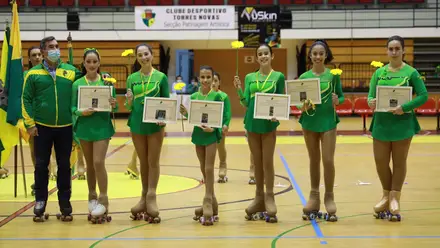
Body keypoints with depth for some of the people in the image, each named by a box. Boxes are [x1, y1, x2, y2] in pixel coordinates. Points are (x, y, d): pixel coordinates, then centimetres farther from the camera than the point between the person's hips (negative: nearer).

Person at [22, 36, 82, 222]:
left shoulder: (71, 72, 3)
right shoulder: (33, 74, 0)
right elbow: (26, 99, -1)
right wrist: (29, 124, -7)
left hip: (65, 128, 1)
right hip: (42, 127, -1)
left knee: (64, 166, 7)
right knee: (41, 166, 5)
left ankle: (65, 205, 16)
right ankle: (40, 204, 14)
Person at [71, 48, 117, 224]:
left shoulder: (107, 82, -2)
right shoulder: (77, 84, 0)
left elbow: (114, 107, 1)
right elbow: (73, 107, 0)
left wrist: (113, 105, -21)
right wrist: (81, 112, -20)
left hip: (102, 126, -2)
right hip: (85, 126, 2)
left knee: (99, 162, -11)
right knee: (89, 164, 12)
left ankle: (103, 201, -4)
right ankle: (92, 198, 24)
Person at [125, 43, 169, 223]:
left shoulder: (161, 77, -2)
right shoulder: (132, 78, 3)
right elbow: (129, 107, 5)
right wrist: (129, 101, -18)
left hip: (155, 124, -2)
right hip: (137, 124, 2)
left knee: (153, 161, 3)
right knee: (143, 162, 12)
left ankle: (151, 198, 8)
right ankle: (145, 196, 21)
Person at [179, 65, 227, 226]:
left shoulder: (216, 96, -8)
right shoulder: (194, 96, 5)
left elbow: (223, 117, -10)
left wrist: (213, 128, -25)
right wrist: (186, 114, -11)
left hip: (211, 134, -5)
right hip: (198, 134, 5)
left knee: (209, 169, -8)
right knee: (203, 170, 12)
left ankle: (208, 205, -4)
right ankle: (211, 205, 23)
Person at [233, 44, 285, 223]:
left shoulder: (278, 76, 0)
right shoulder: (250, 77, 8)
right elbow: (246, 103, 4)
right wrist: (238, 89, -11)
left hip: (269, 123, -3)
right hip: (252, 122, 3)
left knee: (267, 162, -1)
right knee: (257, 162, 10)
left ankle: (269, 198, 7)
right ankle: (259, 198, 18)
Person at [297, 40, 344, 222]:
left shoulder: (333, 75, -1)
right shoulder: (304, 77, 2)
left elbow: (341, 96, 3)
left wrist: (337, 101, -19)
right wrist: (303, 106, -18)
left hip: (328, 121, -2)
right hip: (309, 121, 2)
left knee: (328, 161, -5)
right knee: (314, 161, 11)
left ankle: (329, 197, 7)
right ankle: (314, 196, 20)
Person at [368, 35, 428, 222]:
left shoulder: (411, 72, -4)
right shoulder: (379, 72, 6)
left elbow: (423, 96, -8)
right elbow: (371, 96, 5)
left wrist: (404, 107, -21)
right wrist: (371, 103, -18)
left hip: (402, 123, -3)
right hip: (381, 122, 3)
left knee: (399, 162, 7)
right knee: (380, 162, 5)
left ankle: (394, 198, 20)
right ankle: (386, 195, 26)